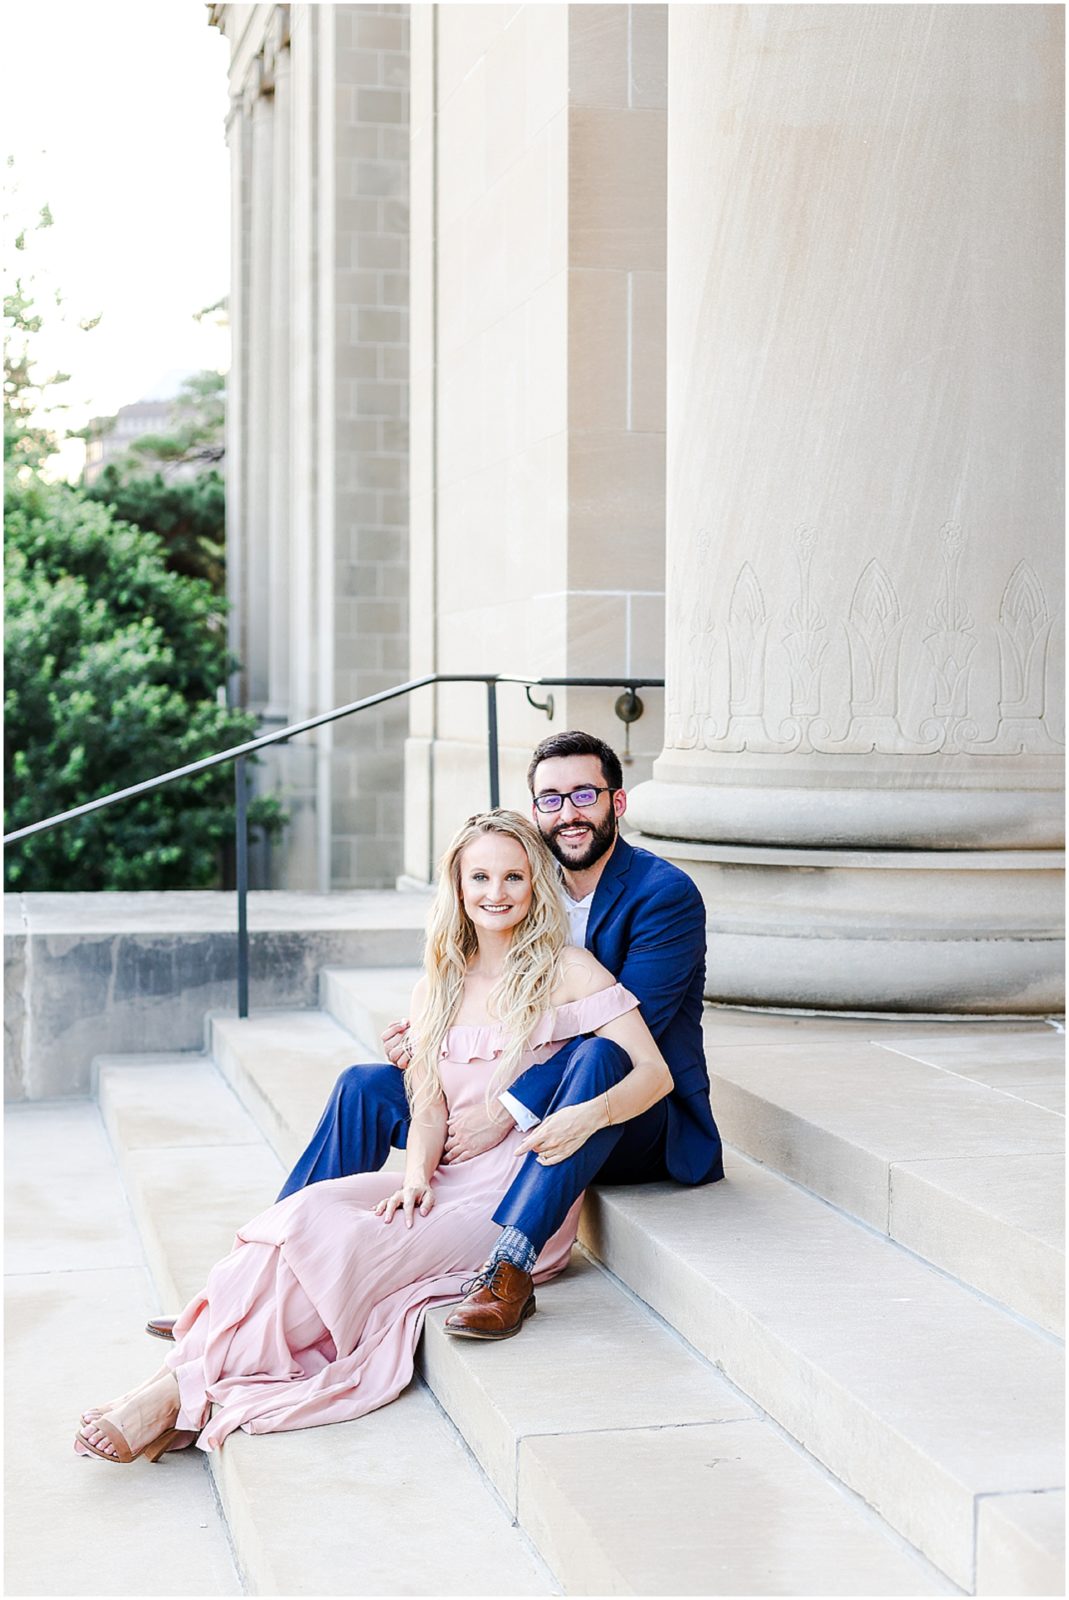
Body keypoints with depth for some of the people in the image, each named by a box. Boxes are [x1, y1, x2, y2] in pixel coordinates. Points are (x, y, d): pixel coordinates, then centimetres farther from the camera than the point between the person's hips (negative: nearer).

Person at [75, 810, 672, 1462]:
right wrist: (417, 1175, -12)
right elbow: (429, 1108, 10)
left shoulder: (567, 971, -1)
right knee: (313, 1209, -27)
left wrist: (591, 1114, -27)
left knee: (342, 1242, -28)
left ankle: (186, 1390, -27)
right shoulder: (437, 987, 15)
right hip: (448, 1185, 5)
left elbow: (655, 1072, -7)